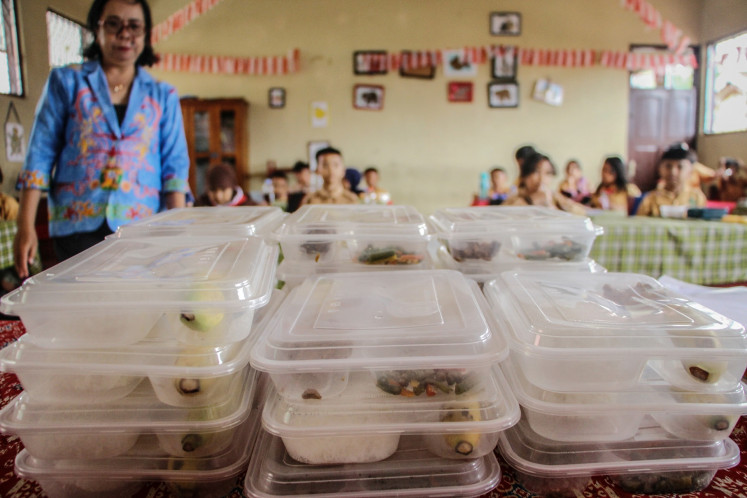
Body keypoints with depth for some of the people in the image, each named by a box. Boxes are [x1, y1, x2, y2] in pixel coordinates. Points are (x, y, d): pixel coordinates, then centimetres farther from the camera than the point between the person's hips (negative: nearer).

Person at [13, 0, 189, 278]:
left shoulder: (162, 96, 12)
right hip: (77, 226, 0)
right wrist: (26, 227, 0)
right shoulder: (66, 82, 10)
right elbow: (40, 156, 6)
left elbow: (174, 166, 6)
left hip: (141, 226, 1)